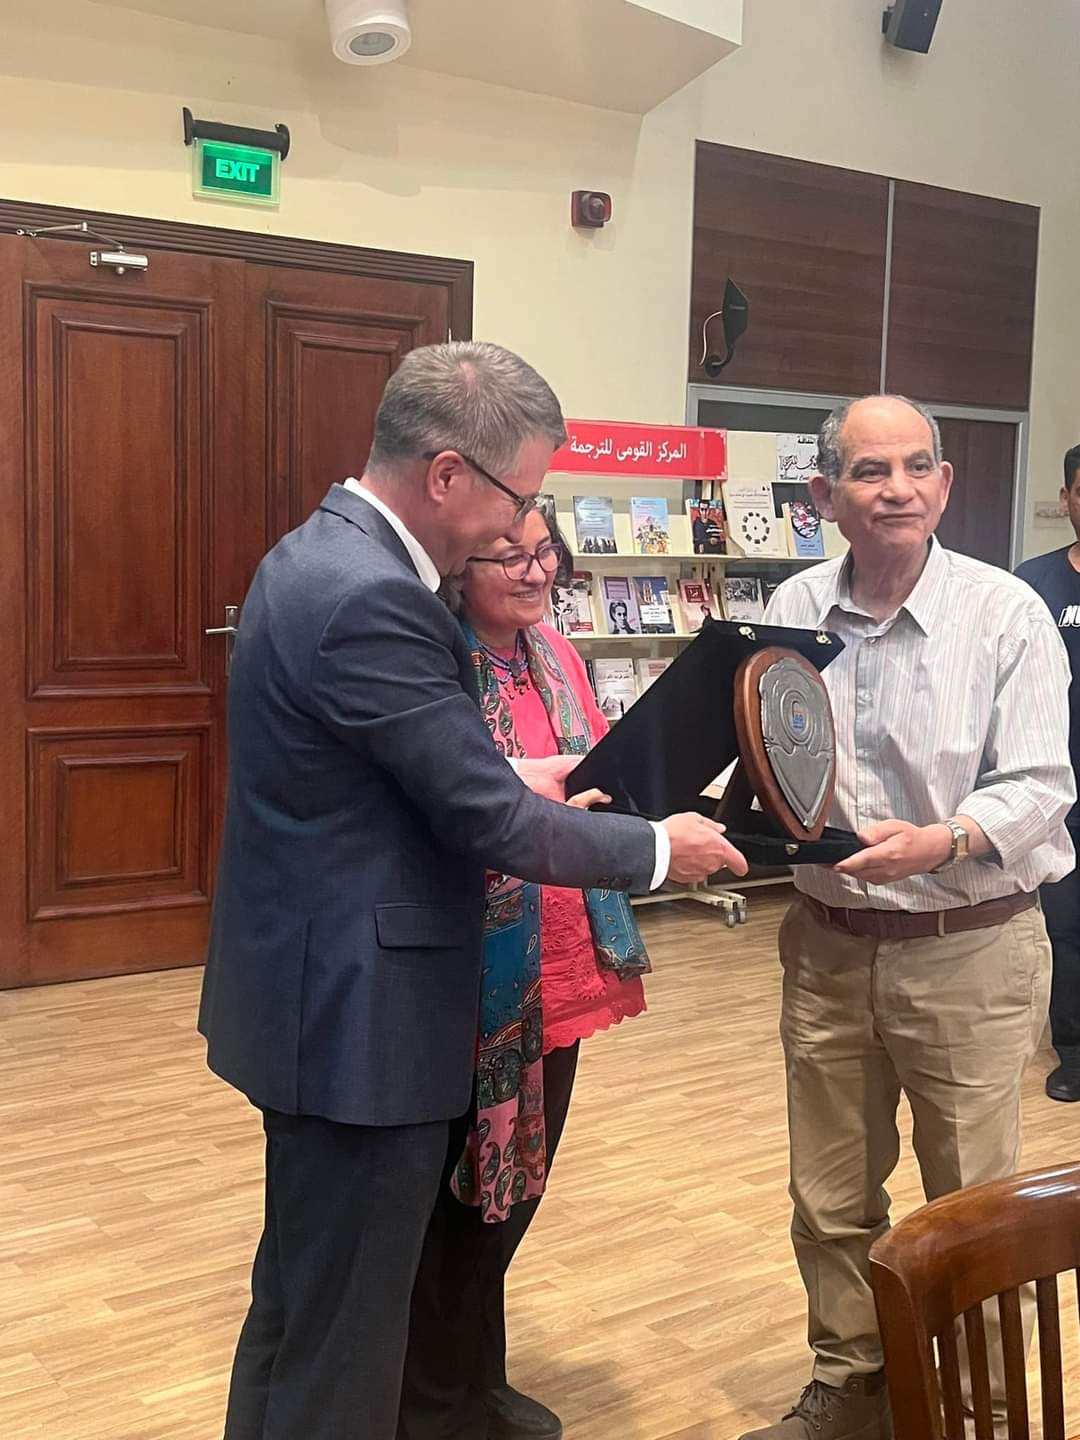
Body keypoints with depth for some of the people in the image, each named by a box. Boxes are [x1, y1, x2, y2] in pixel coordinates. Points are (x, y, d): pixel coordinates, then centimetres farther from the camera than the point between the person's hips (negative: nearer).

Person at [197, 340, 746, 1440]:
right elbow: (494, 825, -21)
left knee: (301, 1296, 25)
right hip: (359, 1016, -10)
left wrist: (509, 778, 8)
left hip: (311, 997, 10)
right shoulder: (373, 599, -25)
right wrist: (660, 848, -7)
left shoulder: (321, 553, 8)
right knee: (343, 1338, 6)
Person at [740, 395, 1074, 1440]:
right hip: (828, 942, 4)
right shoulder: (792, 611, 1)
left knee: (974, 1201, 10)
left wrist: (944, 841, -30)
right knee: (830, 1195, 16)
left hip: (970, 949, -3)